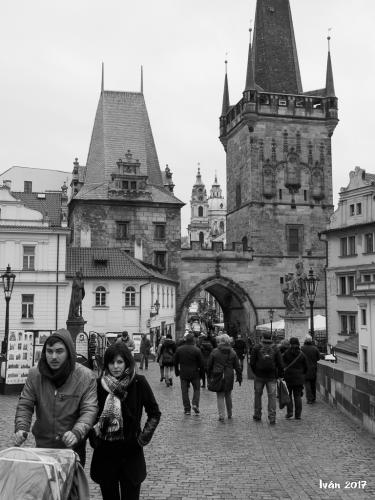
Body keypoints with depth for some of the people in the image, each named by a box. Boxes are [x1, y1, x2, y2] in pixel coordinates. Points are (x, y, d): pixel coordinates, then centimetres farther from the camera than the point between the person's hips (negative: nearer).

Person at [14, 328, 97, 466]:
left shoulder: (86, 377, -12)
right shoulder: (35, 374, -4)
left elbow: (89, 410, -15)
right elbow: (25, 405, 0)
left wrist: (77, 433, -31)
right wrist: (21, 428, -17)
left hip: (72, 447, -2)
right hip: (42, 445, 2)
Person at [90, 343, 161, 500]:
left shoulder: (138, 382, -8)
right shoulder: (99, 384, -2)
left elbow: (155, 413, 1)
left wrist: (144, 437, -6)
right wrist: (93, 437, 1)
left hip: (131, 452, -2)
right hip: (104, 451, 2)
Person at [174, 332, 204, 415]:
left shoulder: (179, 349, -1)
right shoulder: (197, 350, -10)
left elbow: (175, 362, 5)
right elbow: (201, 363, -7)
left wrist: (177, 372, 16)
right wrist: (200, 373, 6)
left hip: (183, 374, 2)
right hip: (194, 374, -2)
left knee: (184, 391, 9)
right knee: (196, 389, 14)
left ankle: (187, 408, 10)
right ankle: (195, 404, -4)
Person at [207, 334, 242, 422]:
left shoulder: (215, 352, -5)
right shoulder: (232, 352, 1)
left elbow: (209, 365, 1)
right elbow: (237, 367, 4)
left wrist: (209, 375, 13)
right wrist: (239, 377, 12)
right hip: (229, 377, 2)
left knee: (220, 396, 3)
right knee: (228, 395, 18)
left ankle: (221, 415, -3)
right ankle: (229, 414, 28)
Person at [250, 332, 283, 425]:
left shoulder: (256, 347, -4)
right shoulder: (275, 349, 0)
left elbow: (252, 362, -4)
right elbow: (280, 364, -1)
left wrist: (255, 372, 10)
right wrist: (278, 375, 10)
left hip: (259, 375, 0)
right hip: (271, 376, 1)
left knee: (258, 395, 13)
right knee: (272, 396, 3)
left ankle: (257, 415, 22)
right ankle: (272, 418, -1)